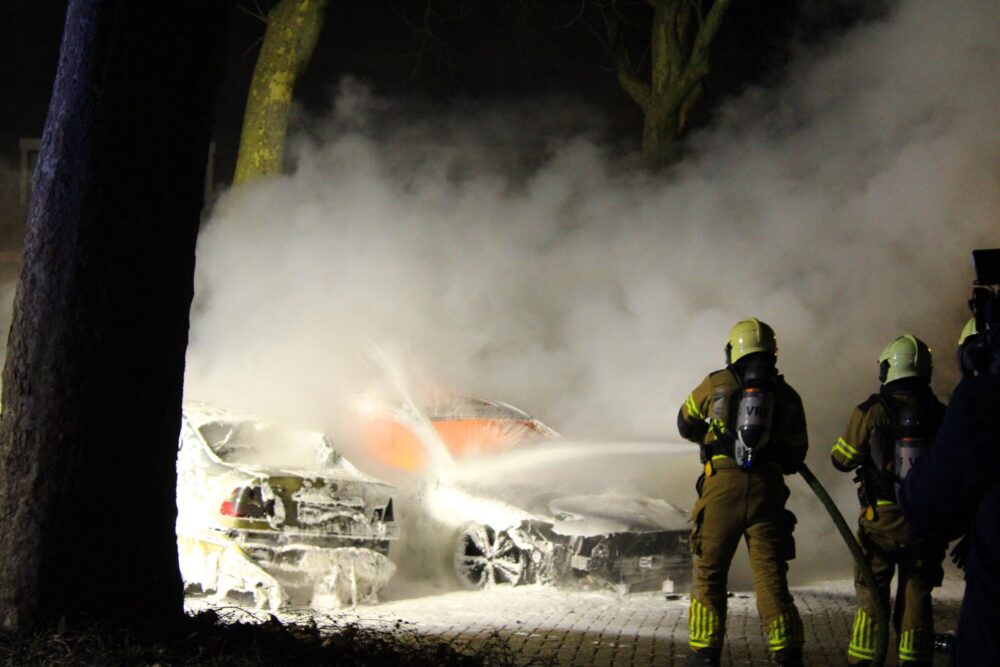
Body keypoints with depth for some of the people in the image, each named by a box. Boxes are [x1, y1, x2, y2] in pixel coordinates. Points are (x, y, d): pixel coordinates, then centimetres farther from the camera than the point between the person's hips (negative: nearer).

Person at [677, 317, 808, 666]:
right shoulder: (787, 395, 13)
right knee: (771, 576, 7)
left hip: (721, 486, -2)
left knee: (709, 572, 8)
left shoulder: (715, 384, 7)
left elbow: (686, 425, 23)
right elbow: (795, 457, 17)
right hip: (768, 491, 2)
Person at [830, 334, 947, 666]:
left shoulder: (872, 412, -11)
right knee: (916, 597, 10)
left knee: (871, 595, 8)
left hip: (881, 521, -2)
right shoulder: (940, 416, -3)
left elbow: (842, 461, -1)